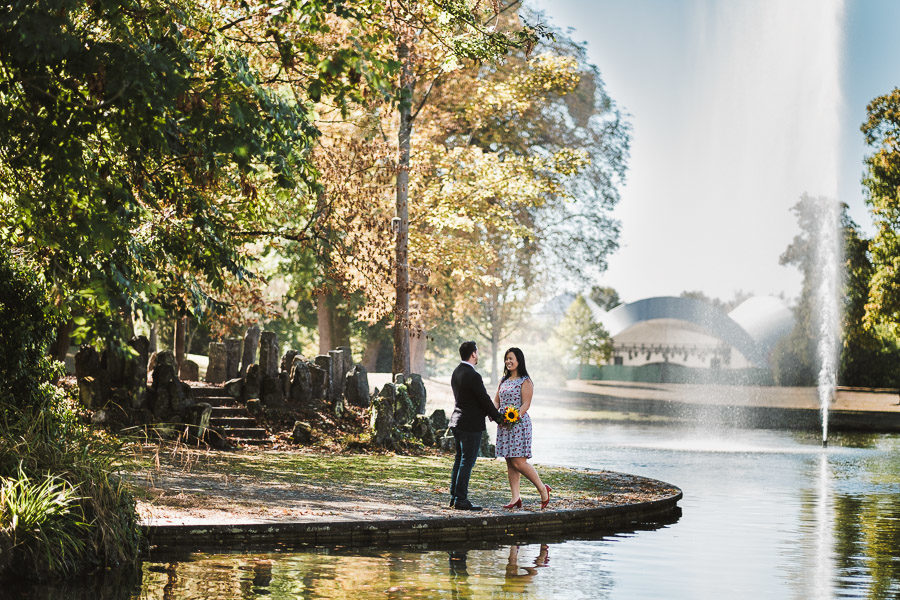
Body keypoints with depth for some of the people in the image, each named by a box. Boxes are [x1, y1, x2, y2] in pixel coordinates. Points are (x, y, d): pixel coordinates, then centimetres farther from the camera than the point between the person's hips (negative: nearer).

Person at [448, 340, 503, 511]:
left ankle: (454, 496, 18)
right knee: (467, 461, -5)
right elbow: (485, 399, -14)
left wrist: (489, 413, 12)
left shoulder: (456, 372, 9)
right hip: (471, 424, -9)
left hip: (458, 420, 9)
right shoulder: (473, 376, -19)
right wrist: (498, 418, 0)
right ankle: (461, 500, -4)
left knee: (460, 459, 15)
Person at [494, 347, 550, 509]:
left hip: (519, 423, -7)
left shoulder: (525, 381, -5)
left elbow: (526, 404, -12)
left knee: (518, 462, -12)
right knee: (510, 463, 5)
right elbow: (496, 400, 16)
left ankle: (543, 489, 3)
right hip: (504, 425, 7)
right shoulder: (504, 380, 16)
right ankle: (516, 498, 7)